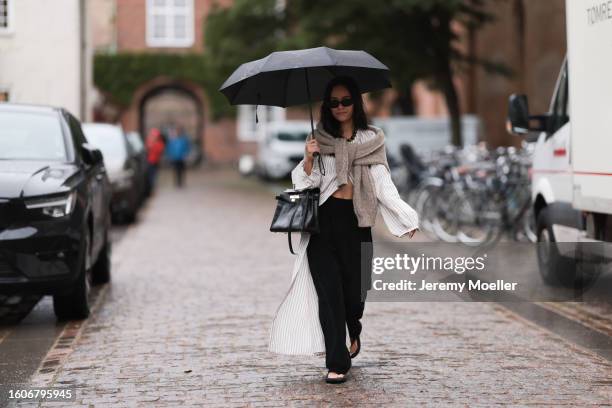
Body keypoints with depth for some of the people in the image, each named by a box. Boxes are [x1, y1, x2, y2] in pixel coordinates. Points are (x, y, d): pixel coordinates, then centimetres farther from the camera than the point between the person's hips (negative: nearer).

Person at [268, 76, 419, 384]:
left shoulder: (371, 140, 6)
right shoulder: (319, 139, 7)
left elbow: (383, 185, -1)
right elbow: (306, 183, 2)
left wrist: (407, 216, -13)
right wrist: (308, 160, -17)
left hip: (355, 222, 0)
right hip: (322, 222, 0)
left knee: (355, 288, 2)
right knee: (329, 291, -5)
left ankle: (354, 332, 38)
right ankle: (337, 364, -1)